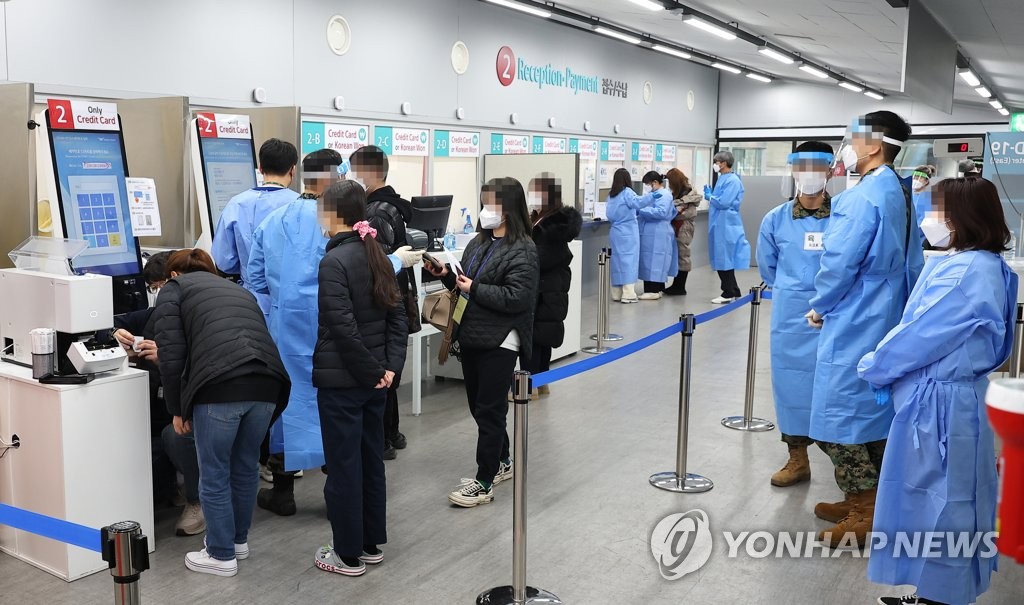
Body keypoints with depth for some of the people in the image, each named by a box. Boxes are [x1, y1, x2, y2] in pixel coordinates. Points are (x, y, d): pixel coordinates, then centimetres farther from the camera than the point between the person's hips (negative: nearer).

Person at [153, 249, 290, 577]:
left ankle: (222, 555, 22)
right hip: (268, 380, 6)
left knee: (215, 473, 11)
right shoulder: (238, 289, 33)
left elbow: (172, 355, 5)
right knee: (246, 466, 22)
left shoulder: (173, 289, 17)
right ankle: (238, 539, 37)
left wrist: (177, 409, 14)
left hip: (221, 385, -6)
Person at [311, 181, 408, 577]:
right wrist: (390, 365, 1)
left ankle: (349, 555, 15)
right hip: (373, 377, 8)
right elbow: (398, 316, 6)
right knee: (371, 460, 16)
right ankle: (372, 544, 28)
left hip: (341, 379, -8)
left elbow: (343, 328, -22)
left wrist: (371, 370, -13)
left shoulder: (334, 260, -16)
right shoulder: (376, 255, 8)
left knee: (343, 467, 3)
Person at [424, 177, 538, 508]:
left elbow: (517, 297, -22)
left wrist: (474, 289, -19)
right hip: (471, 335, 8)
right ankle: (501, 462, 35)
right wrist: (447, 275, -1)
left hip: (498, 341, -8)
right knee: (478, 405, 17)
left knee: (489, 410, -1)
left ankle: (485, 483, 8)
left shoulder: (522, 250, -12)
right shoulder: (479, 242, 12)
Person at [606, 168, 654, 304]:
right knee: (629, 260, -3)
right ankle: (628, 295, -6)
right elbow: (637, 202, -28)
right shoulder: (627, 192, -8)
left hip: (615, 232, 6)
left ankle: (616, 294, 14)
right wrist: (652, 196, -38)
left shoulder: (611, 195, 11)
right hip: (628, 233, -6)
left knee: (617, 260, 10)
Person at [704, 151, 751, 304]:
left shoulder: (732, 180, -14)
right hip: (719, 224, 9)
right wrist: (710, 195, 2)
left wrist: (709, 196, -5)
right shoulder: (722, 178, 14)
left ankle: (729, 294, 6)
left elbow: (723, 202, -20)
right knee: (721, 259, 13)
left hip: (726, 226, -9)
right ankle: (733, 291, 21)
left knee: (725, 259, -3)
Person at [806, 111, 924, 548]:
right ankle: (867, 499, 29)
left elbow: (839, 263, -21)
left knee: (837, 418, -1)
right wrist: (902, 304, 21)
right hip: (886, 320, 10)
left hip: (853, 324, -10)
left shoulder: (862, 197, -19)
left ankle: (865, 513, 6)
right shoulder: (899, 194, 10)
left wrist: (820, 306, -5)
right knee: (873, 411, 17)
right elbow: (910, 261, 16)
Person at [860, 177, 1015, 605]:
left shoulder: (964, 273, -24)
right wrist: (884, 365, 7)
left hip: (938, 405, -10)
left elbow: (919, 336, -20)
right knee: (946, 503, 19)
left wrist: (873, 368, -4)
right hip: (955, 397, 10)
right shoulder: (988, 267, 8)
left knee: (935, 505, 4)